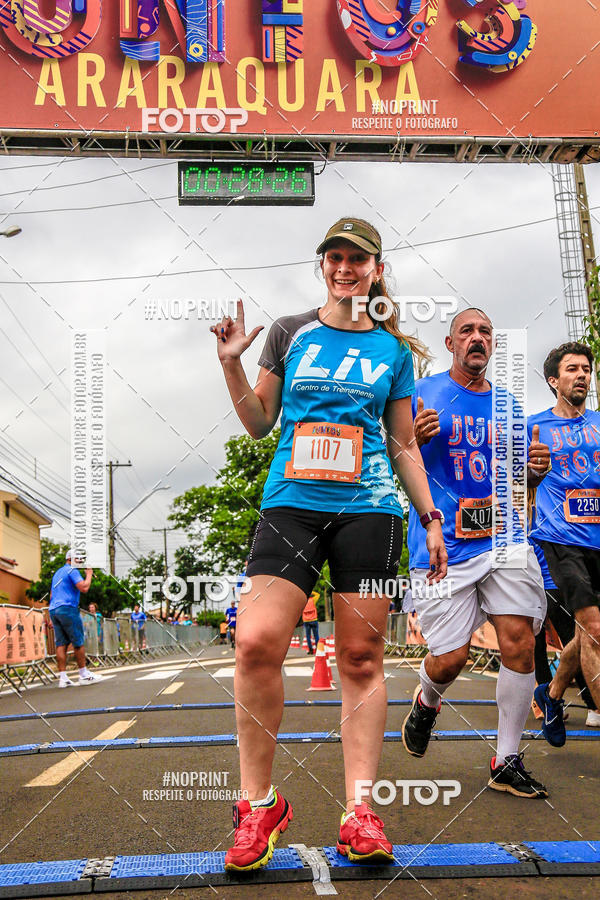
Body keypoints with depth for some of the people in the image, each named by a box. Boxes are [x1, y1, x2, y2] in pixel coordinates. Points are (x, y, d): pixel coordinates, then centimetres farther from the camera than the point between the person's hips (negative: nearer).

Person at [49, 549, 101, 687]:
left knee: (61, 643, 3)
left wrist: (53, 618, 26)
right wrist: (89, 574, 1)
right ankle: (84, 675, 2)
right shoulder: (72, 571, -4)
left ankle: (63, 678, -2)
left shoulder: (57, 573, 25)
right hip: (67, 608, -9)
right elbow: (84, 588, -16)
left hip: (53, 610, 9)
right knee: (78, 642, -2)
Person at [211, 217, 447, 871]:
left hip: (368, 508, 1)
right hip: (290, 502, 0)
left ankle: (359, 810, 7)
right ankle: (258, 803, 1)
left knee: (362, 655, -2)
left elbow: (403, 444, 16)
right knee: (256, 643, -14)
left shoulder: (393, 350, 14)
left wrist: (430, 519, 12)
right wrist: (232, 364, 1)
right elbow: (259, 423, 15)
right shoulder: (289, 333, 13)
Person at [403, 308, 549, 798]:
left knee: (519, 641, -8)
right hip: (442, 542, -3)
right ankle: (426, 704, 33)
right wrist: (414, 439, -16)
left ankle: (508, 762, 10)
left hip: (502, 537, 3)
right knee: (450, 657, -5)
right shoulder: (422, 393, 4)